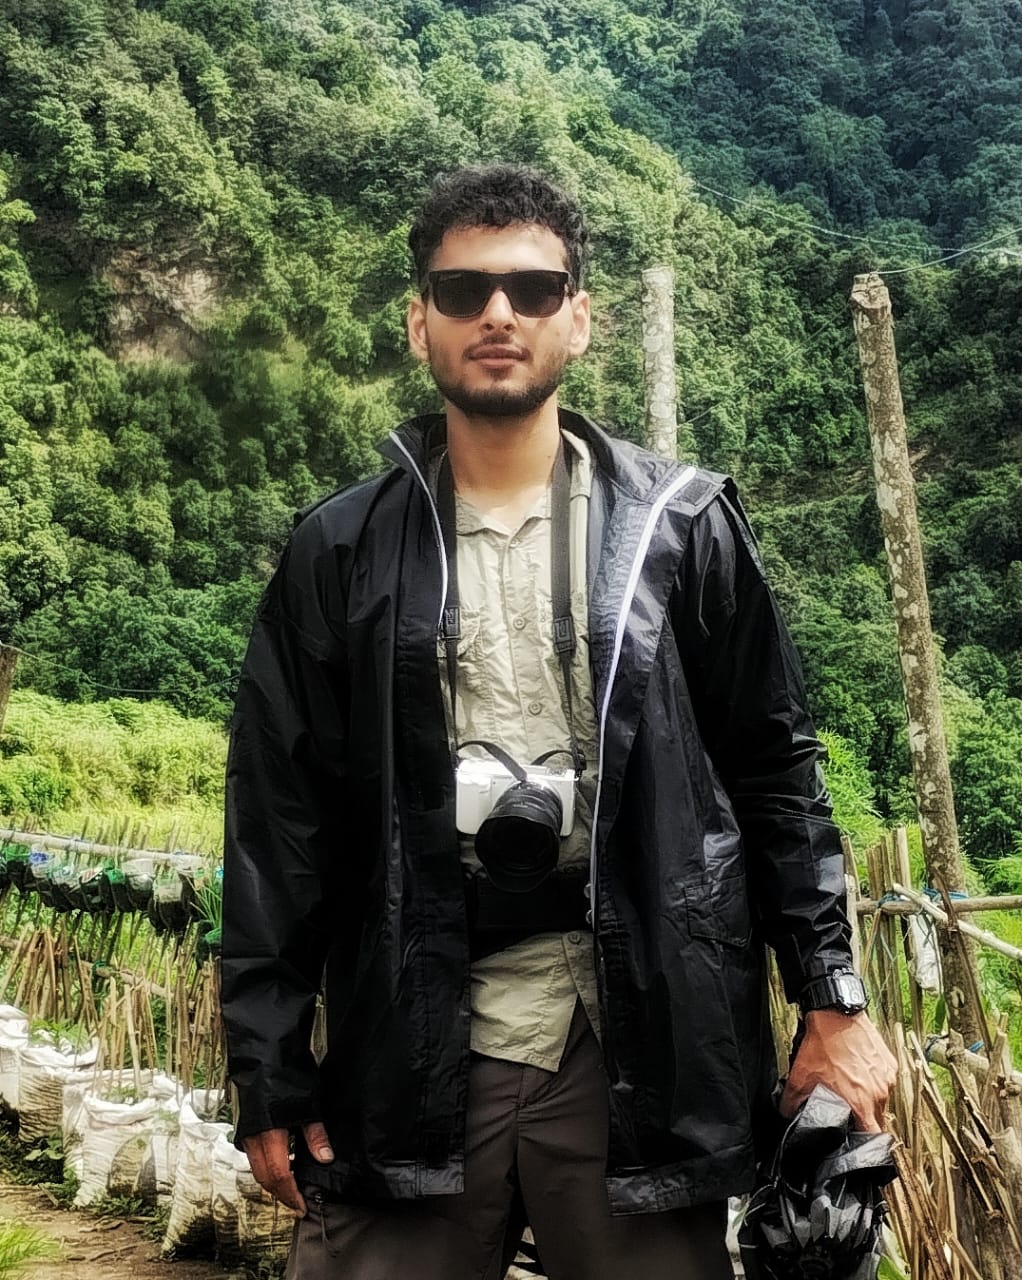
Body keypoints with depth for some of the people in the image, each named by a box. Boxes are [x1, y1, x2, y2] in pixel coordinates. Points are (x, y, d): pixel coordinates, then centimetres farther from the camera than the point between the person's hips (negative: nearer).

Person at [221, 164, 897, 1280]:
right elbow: (280, 822, 4)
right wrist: (270, 1079, 2)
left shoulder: (679, 526, 4)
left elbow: (772, 767, 6)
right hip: (415, 1050, 1)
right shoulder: (343, 552, 4)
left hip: (640, 1048, 0)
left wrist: (832, 999, 1)